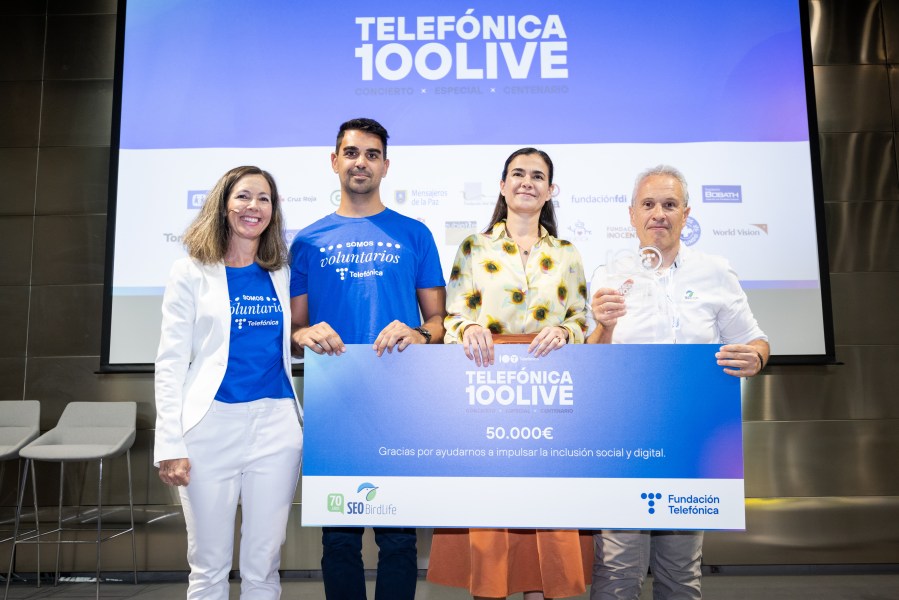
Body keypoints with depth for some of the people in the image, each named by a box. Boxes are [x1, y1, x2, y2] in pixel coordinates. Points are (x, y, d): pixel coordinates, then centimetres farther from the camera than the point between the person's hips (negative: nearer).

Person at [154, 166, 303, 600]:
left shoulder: (283, 275, 11)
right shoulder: (191, 272, 2)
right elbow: (171, 362, -2)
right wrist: (170, 443, -8)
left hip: (276, 423, 2)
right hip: (212, 424, -2)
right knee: (209, 565, 8)